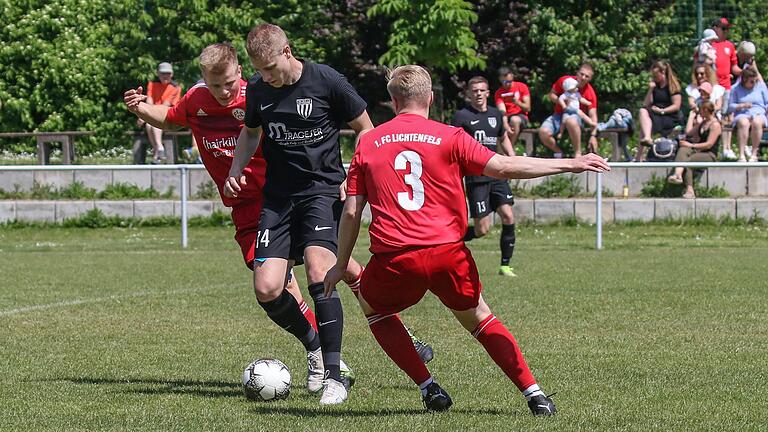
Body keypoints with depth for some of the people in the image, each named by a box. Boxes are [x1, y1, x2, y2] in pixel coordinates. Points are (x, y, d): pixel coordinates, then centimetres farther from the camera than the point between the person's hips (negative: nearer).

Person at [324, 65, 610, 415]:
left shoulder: (368, 143, 10)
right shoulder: (449, 137, 5)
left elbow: (351, 211, 8)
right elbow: (504, 167, -4)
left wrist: (341, 265, 18)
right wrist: (570, 164, -2)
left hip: (394, 259, 0)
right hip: (448, 254, 0)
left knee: (373, 308, 28)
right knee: (478, 319, 21)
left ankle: (428, 388, 16)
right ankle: (534, 393, 10)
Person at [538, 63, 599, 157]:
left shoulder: (590, 93, -12)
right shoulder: (564, 81, -7)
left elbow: (593, 115, -16)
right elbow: (551, 95, 5)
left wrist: (593, 136, -28)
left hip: (577, 116, -3)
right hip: (559, 115, 3)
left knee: (571, 121, -43)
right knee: (543, 132, -27)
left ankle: (578, 153, -31)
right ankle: (559, 153, -1)